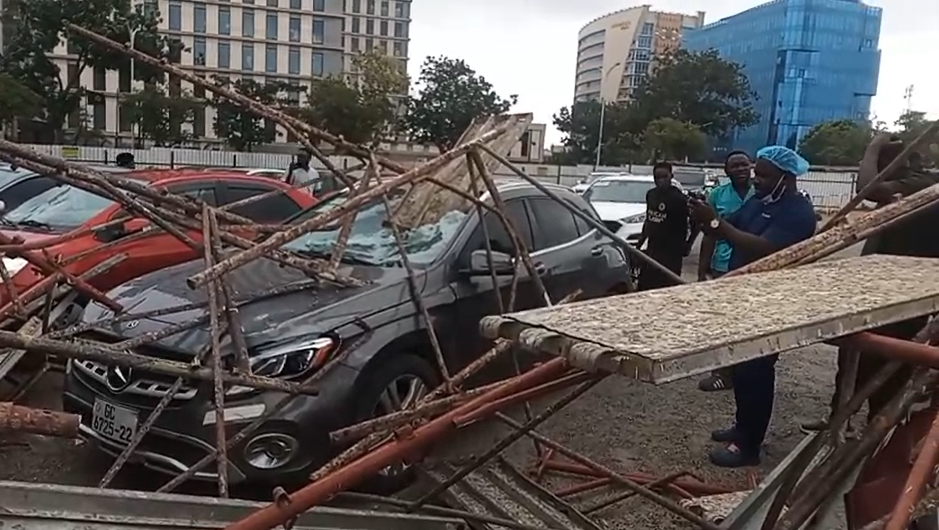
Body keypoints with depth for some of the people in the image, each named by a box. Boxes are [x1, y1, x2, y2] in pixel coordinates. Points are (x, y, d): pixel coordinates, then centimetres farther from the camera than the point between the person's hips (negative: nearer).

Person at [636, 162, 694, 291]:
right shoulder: (651, 194, 9)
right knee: (644, 287, 10)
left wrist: (687, 245, -13)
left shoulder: (679, 198, -12)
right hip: (652, 250, 7)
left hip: (671, 253, -7)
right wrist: (639, 243, 20)